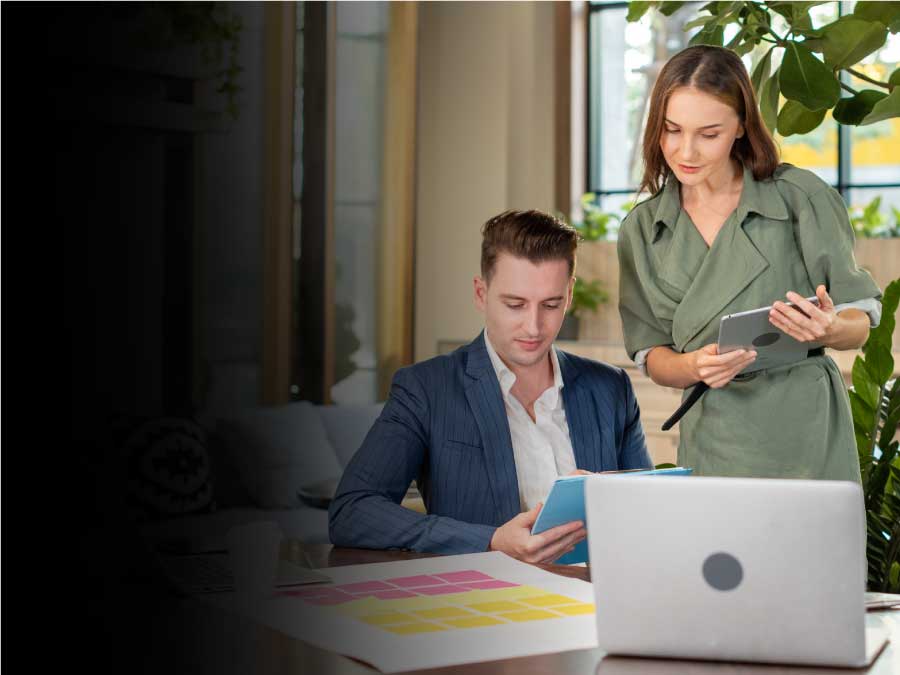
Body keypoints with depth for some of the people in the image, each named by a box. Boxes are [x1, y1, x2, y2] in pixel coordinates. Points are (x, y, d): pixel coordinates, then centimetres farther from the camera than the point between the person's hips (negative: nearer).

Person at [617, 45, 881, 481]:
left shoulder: (800, 197, -3)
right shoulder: (641, 230, 7)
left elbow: (860, 324, 2)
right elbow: (651, 356, 8)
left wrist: (827, 329, -20)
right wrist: (694, 366, -14)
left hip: (807, 433, -2)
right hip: (712, 441, 2)